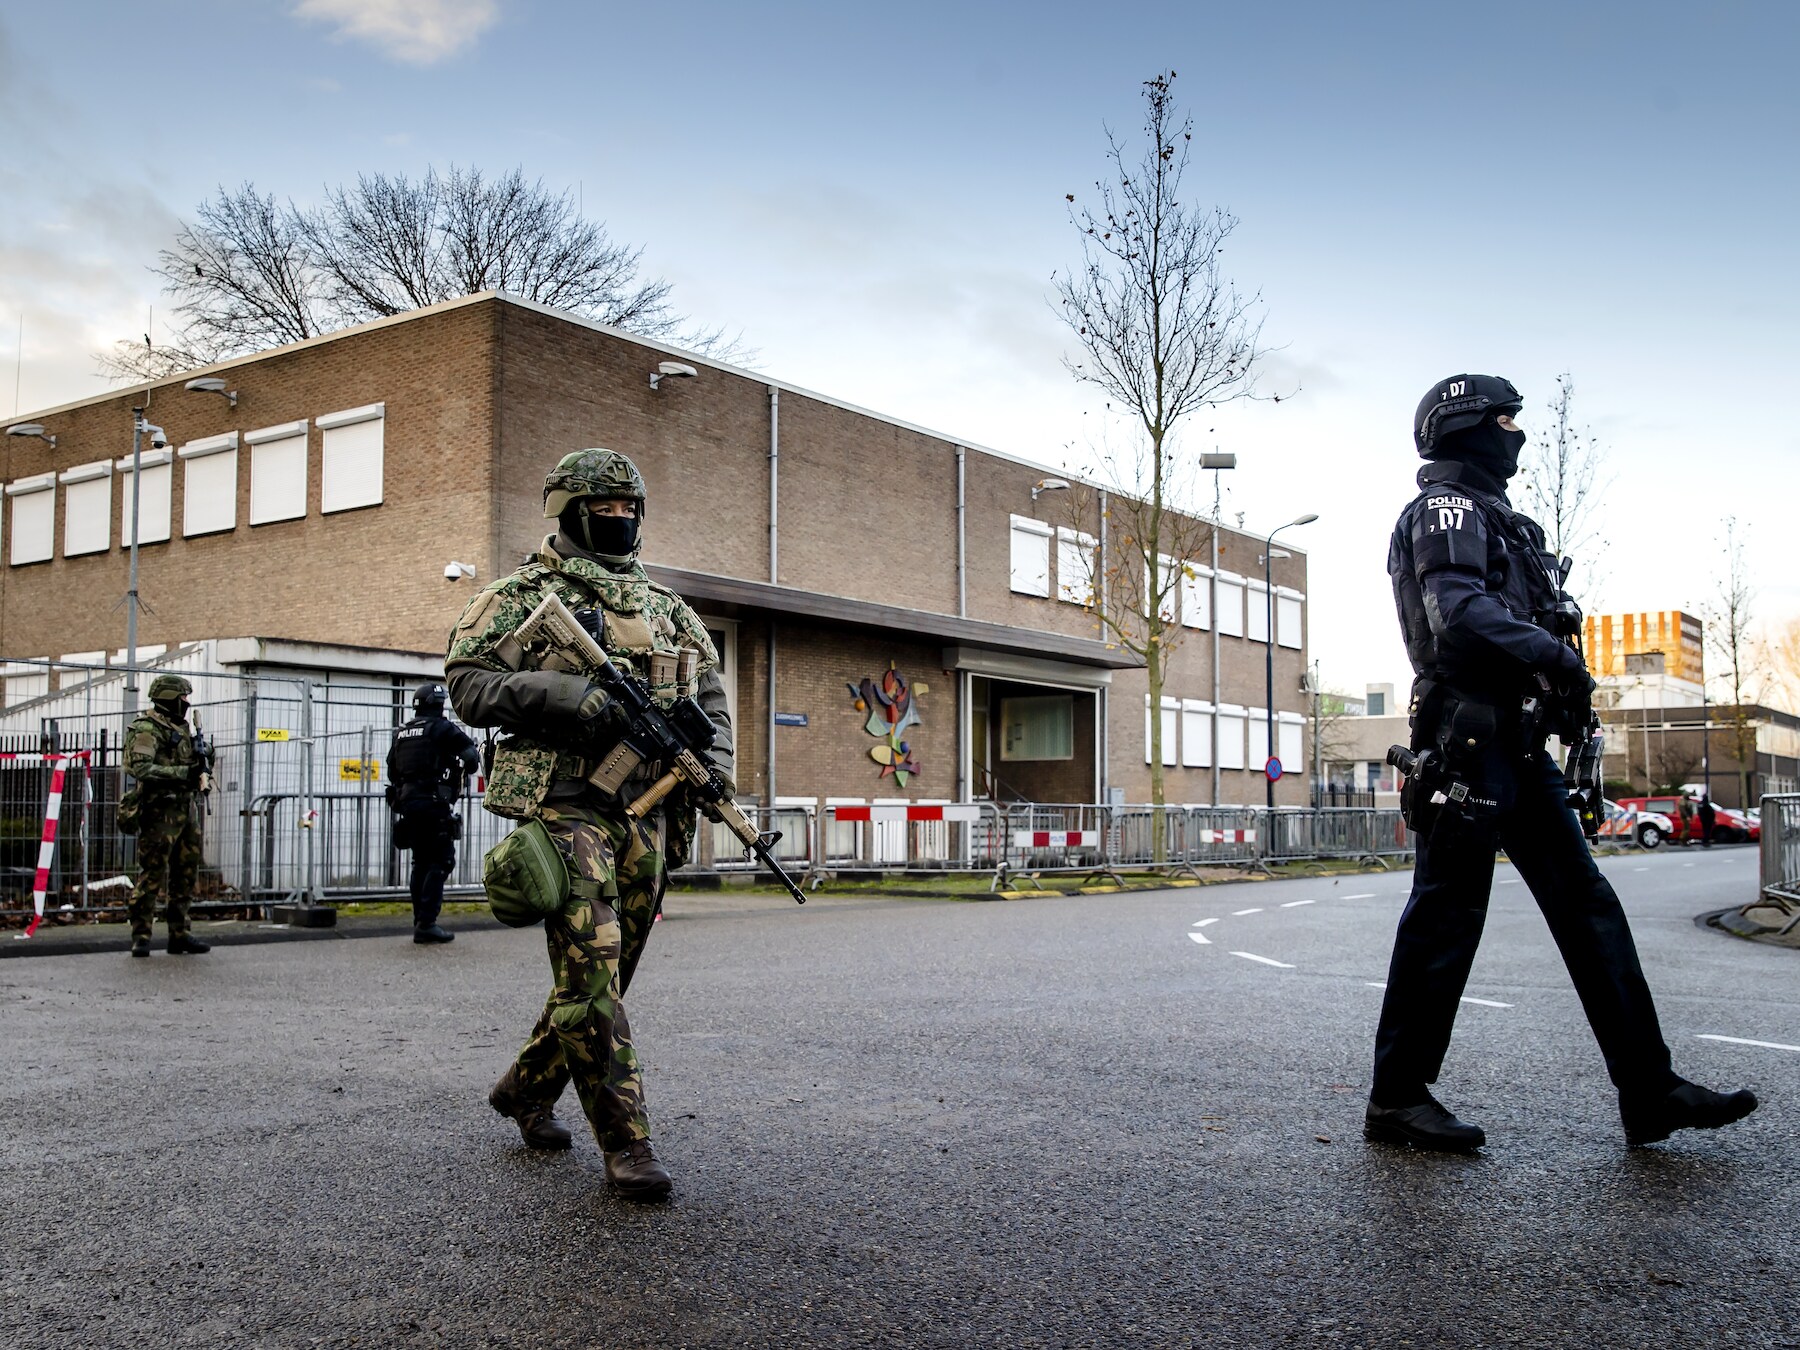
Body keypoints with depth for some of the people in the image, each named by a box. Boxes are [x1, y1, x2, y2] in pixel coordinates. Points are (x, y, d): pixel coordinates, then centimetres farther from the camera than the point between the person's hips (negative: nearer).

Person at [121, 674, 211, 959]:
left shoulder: (182, 728, 18)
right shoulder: (147, 729, -8)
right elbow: (141, 768, -20)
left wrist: (201, 764, 3)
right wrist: (183, 773, -23)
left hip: (186, 809, 9)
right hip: (160, 810, -9)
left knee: (185, 875, 9)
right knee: (152, 875, -6)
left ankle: (179, 935, 15)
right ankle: (141, 937, 0)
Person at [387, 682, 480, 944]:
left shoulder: (401, 732, 16)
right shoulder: (441, 728, -6)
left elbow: (392, 771, 19)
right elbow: (472, 755, -9)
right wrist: (469, 765, 13)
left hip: (406, 803, 8)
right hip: (433, 804, -8)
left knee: (421, 862, 14)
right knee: (441, 861, -5)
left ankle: (420, 921, 15)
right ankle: (427, 924, -11)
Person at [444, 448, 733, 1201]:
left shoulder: (664, 608, 17)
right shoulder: (524, 594, 1)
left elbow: (709, 691, 22)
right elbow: (468, 685, -7)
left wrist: (712, 761, 3)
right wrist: (566, 695, -20)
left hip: (646, 812, 6)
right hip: (565, 805, -6)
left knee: (608, 970, 12)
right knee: (590, 973, -9)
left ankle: (526, 1089, 32)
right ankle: (626, 1143, -3)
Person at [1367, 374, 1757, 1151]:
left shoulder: (1491, 517, 26)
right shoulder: (1446, 509, -4)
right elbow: (1458, 606, -21)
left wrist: (1566, 699, 11)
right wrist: (1550, 653, -26)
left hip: (1514, 740, 10)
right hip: (1471, 731, -10)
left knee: (1584, 902, 7)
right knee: (1448, 912, -7)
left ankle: (1648, 1091, 10)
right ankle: (1397, 1099, 1)